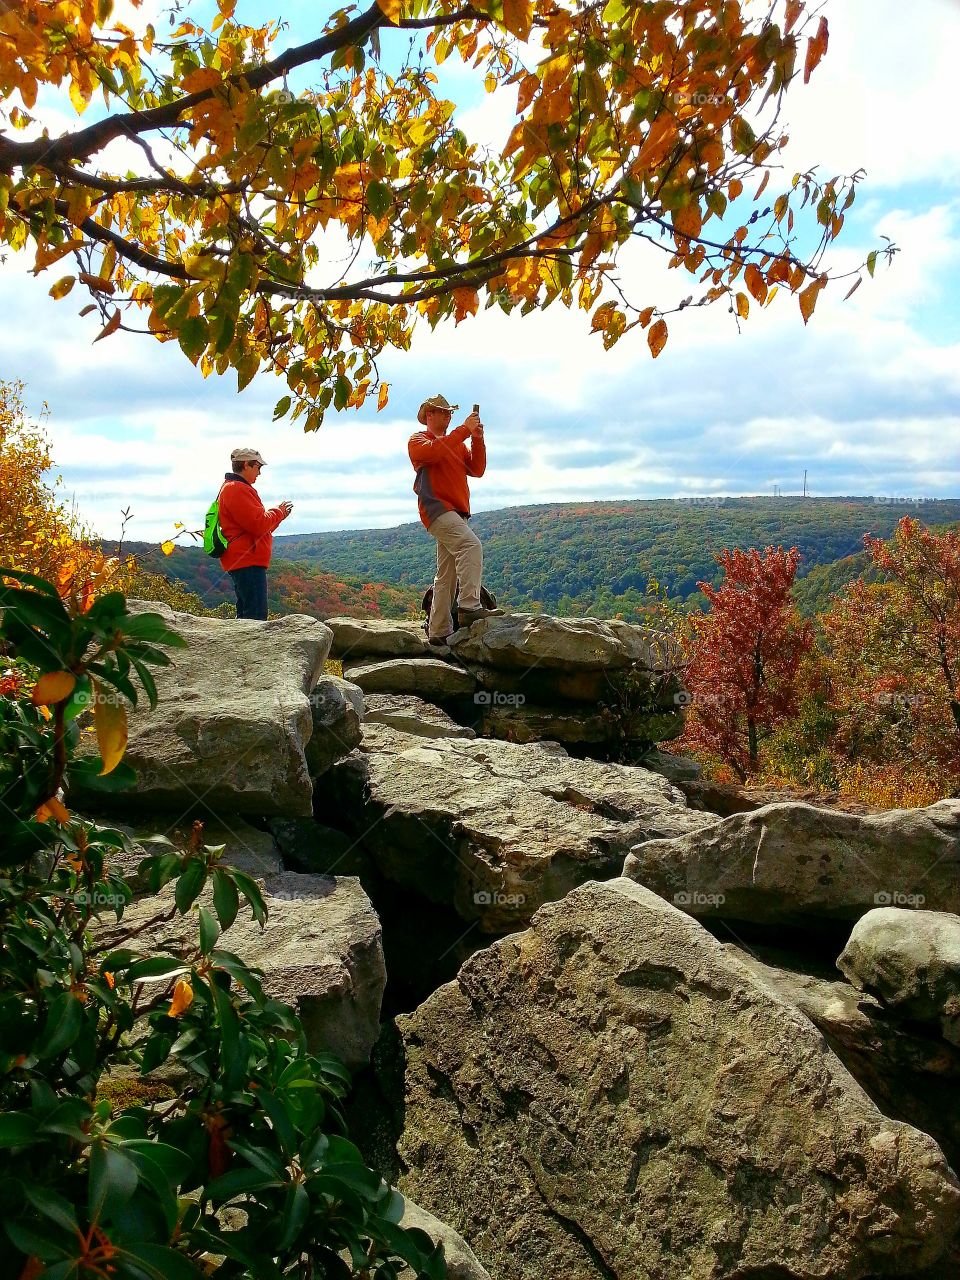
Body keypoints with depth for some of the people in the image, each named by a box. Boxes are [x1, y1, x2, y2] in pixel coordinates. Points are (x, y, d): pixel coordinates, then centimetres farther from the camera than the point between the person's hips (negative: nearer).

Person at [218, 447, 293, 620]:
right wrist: (279, 512, -2)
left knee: (245, 615, 13)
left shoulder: (230, 488, 23)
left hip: (243, 560, 11)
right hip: (248, 561, -11)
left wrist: (278, 514, 16)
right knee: (256, 616, -14)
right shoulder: (237, 489, -12)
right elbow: (259, 525, -19)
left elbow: (254, 525, 25)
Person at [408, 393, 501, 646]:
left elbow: (476, 470, 12)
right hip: (437, 508, -8)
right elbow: (434, 452, -17)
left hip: (456, 513, 8)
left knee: (446, 575, 7)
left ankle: (439, 632, 10)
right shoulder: (418, 440, 7)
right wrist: (464, 429, -16)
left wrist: (477, 439, 0)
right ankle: (469, 607, -38)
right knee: (471, 545, -30)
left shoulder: (458, 443, 26)